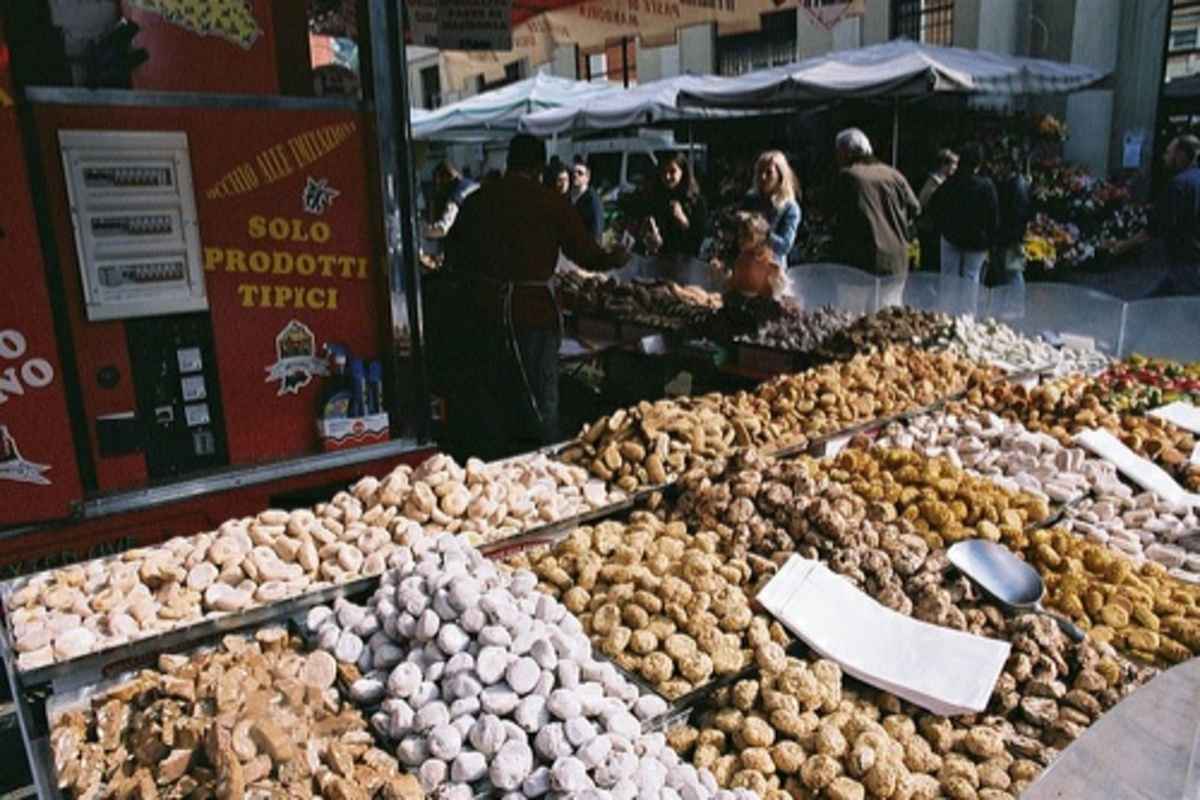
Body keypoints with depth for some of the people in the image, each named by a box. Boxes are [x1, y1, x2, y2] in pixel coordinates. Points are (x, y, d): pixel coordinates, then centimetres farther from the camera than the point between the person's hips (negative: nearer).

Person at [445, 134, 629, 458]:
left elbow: (456, 260, 10)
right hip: (532, 312, -3)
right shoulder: (551, 202, -6)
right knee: (539, 406, 9)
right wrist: (615, 259, 19)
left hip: (482, 310, 3)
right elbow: (587, 255, -1)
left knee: (483, 401, 14)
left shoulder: (476, 200, 5)